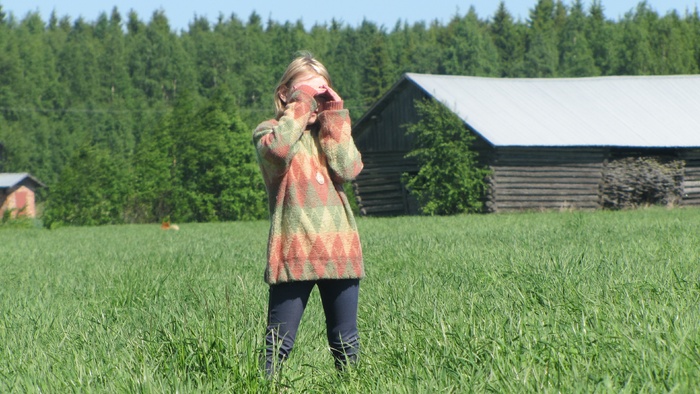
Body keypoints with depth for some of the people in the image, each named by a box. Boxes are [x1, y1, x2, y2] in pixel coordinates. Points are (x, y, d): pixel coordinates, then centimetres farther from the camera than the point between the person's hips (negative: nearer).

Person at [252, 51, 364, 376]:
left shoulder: (331, 132, 19)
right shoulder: (270, 130, 6)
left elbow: (348, 169, -2)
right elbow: (278, 151, -20)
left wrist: (334, 117, 0)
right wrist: (299, 104, -11)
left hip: (339, 248, 4)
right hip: (295, 251, -4)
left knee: (346, 343, 10)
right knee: (279, 345, -6)